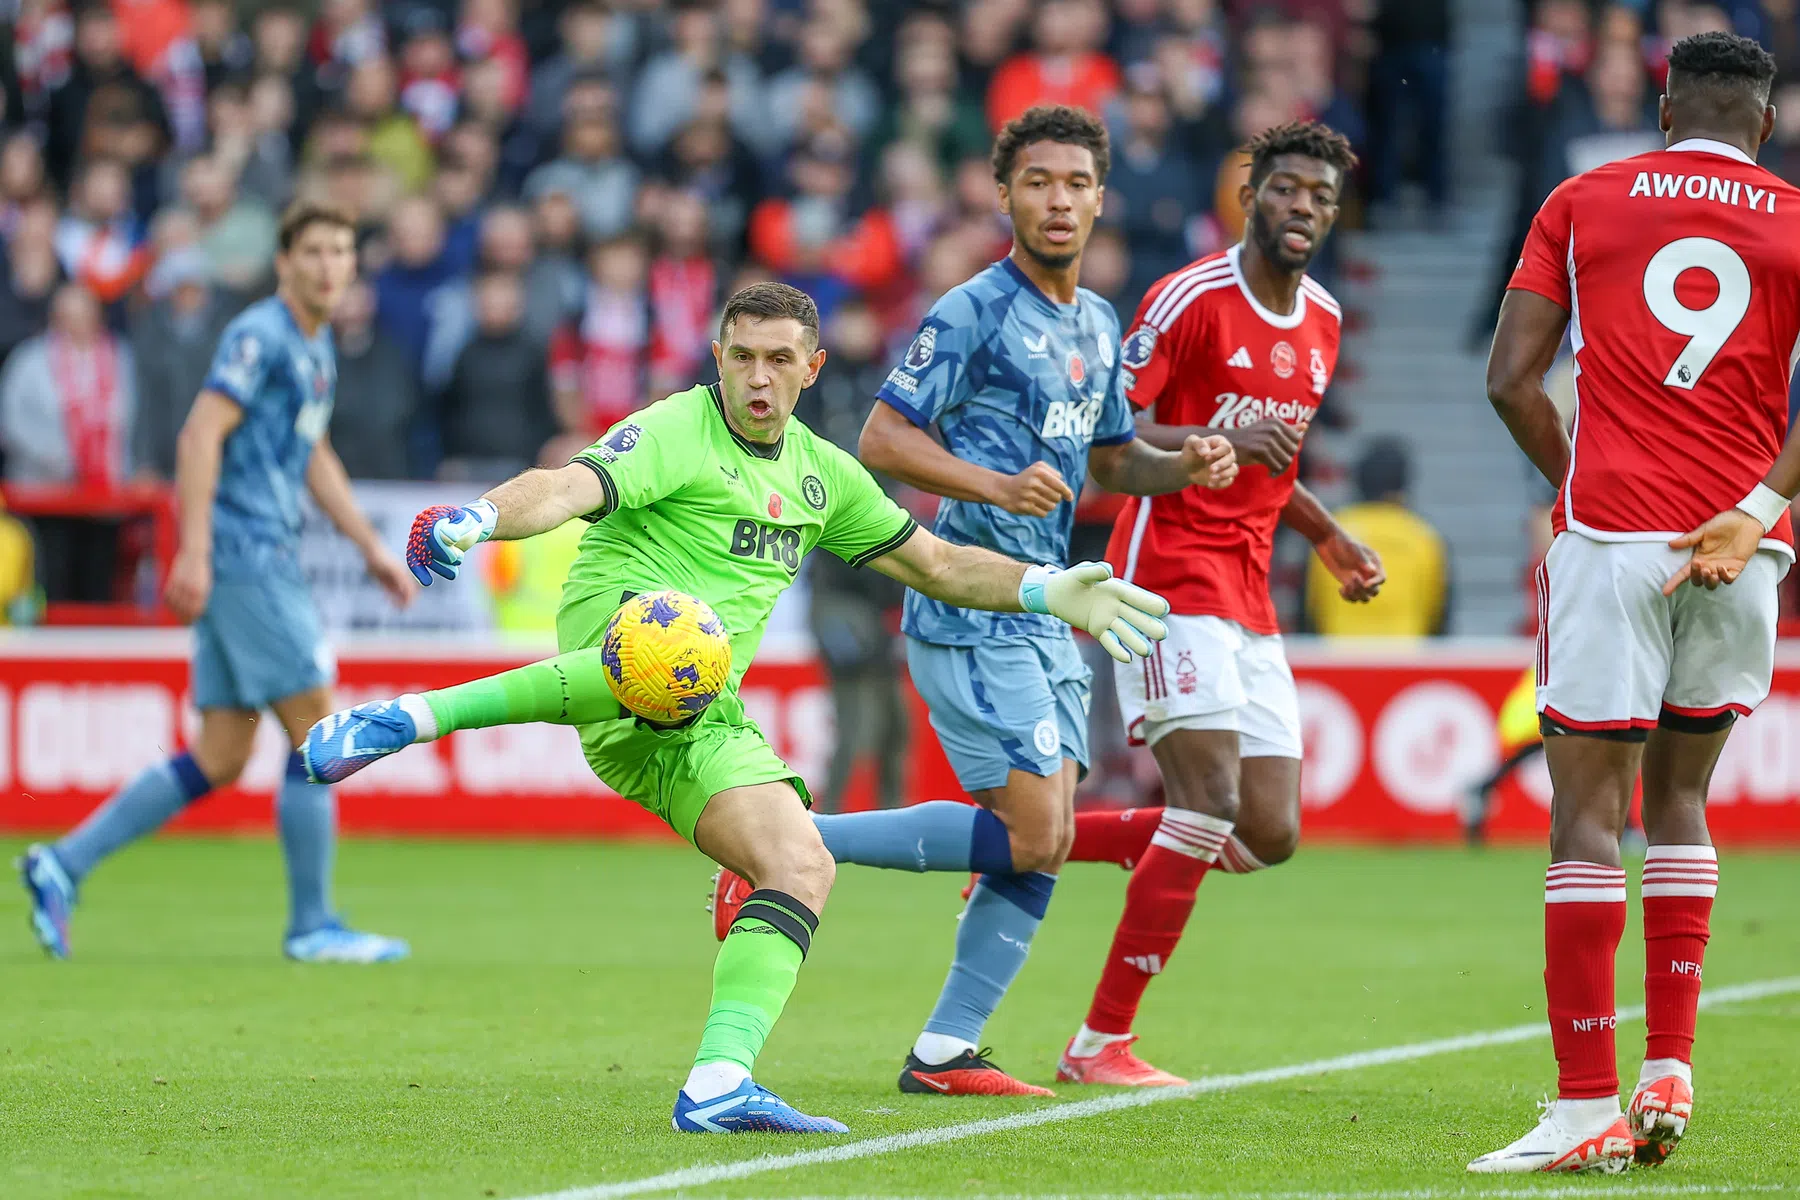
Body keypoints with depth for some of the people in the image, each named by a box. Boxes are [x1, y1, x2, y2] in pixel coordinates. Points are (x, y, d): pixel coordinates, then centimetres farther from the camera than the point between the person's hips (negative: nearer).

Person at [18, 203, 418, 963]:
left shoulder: (317, 348, 19)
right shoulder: (260, 337, -11)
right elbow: (200, 435, -19)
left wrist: (371, 548, 28)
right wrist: (193, 552, -25)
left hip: (267, 558, 10)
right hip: (242, 553, -10)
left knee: (220, 760, 6)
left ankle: (64, 864, 8)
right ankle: (312, 926, -2)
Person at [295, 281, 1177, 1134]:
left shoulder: (821, 472, 20)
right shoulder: (674, 433, -4)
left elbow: (936, 565, 31)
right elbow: (567, 490, -22)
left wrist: (1052, 593, 20)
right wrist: (478, 519, -43)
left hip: (697, 724, 8)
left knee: (802, 872, -11)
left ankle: (718, 1084, -19)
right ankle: (412, 718, -38)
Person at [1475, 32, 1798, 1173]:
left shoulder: (1583, 203, 9)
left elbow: (1511, 377, 4)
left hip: (1610, 535, -2)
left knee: (1589, 812, -3)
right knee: (1680, 799, 19)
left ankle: (1588, 1109, -9)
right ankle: (1669, 1074, 12)